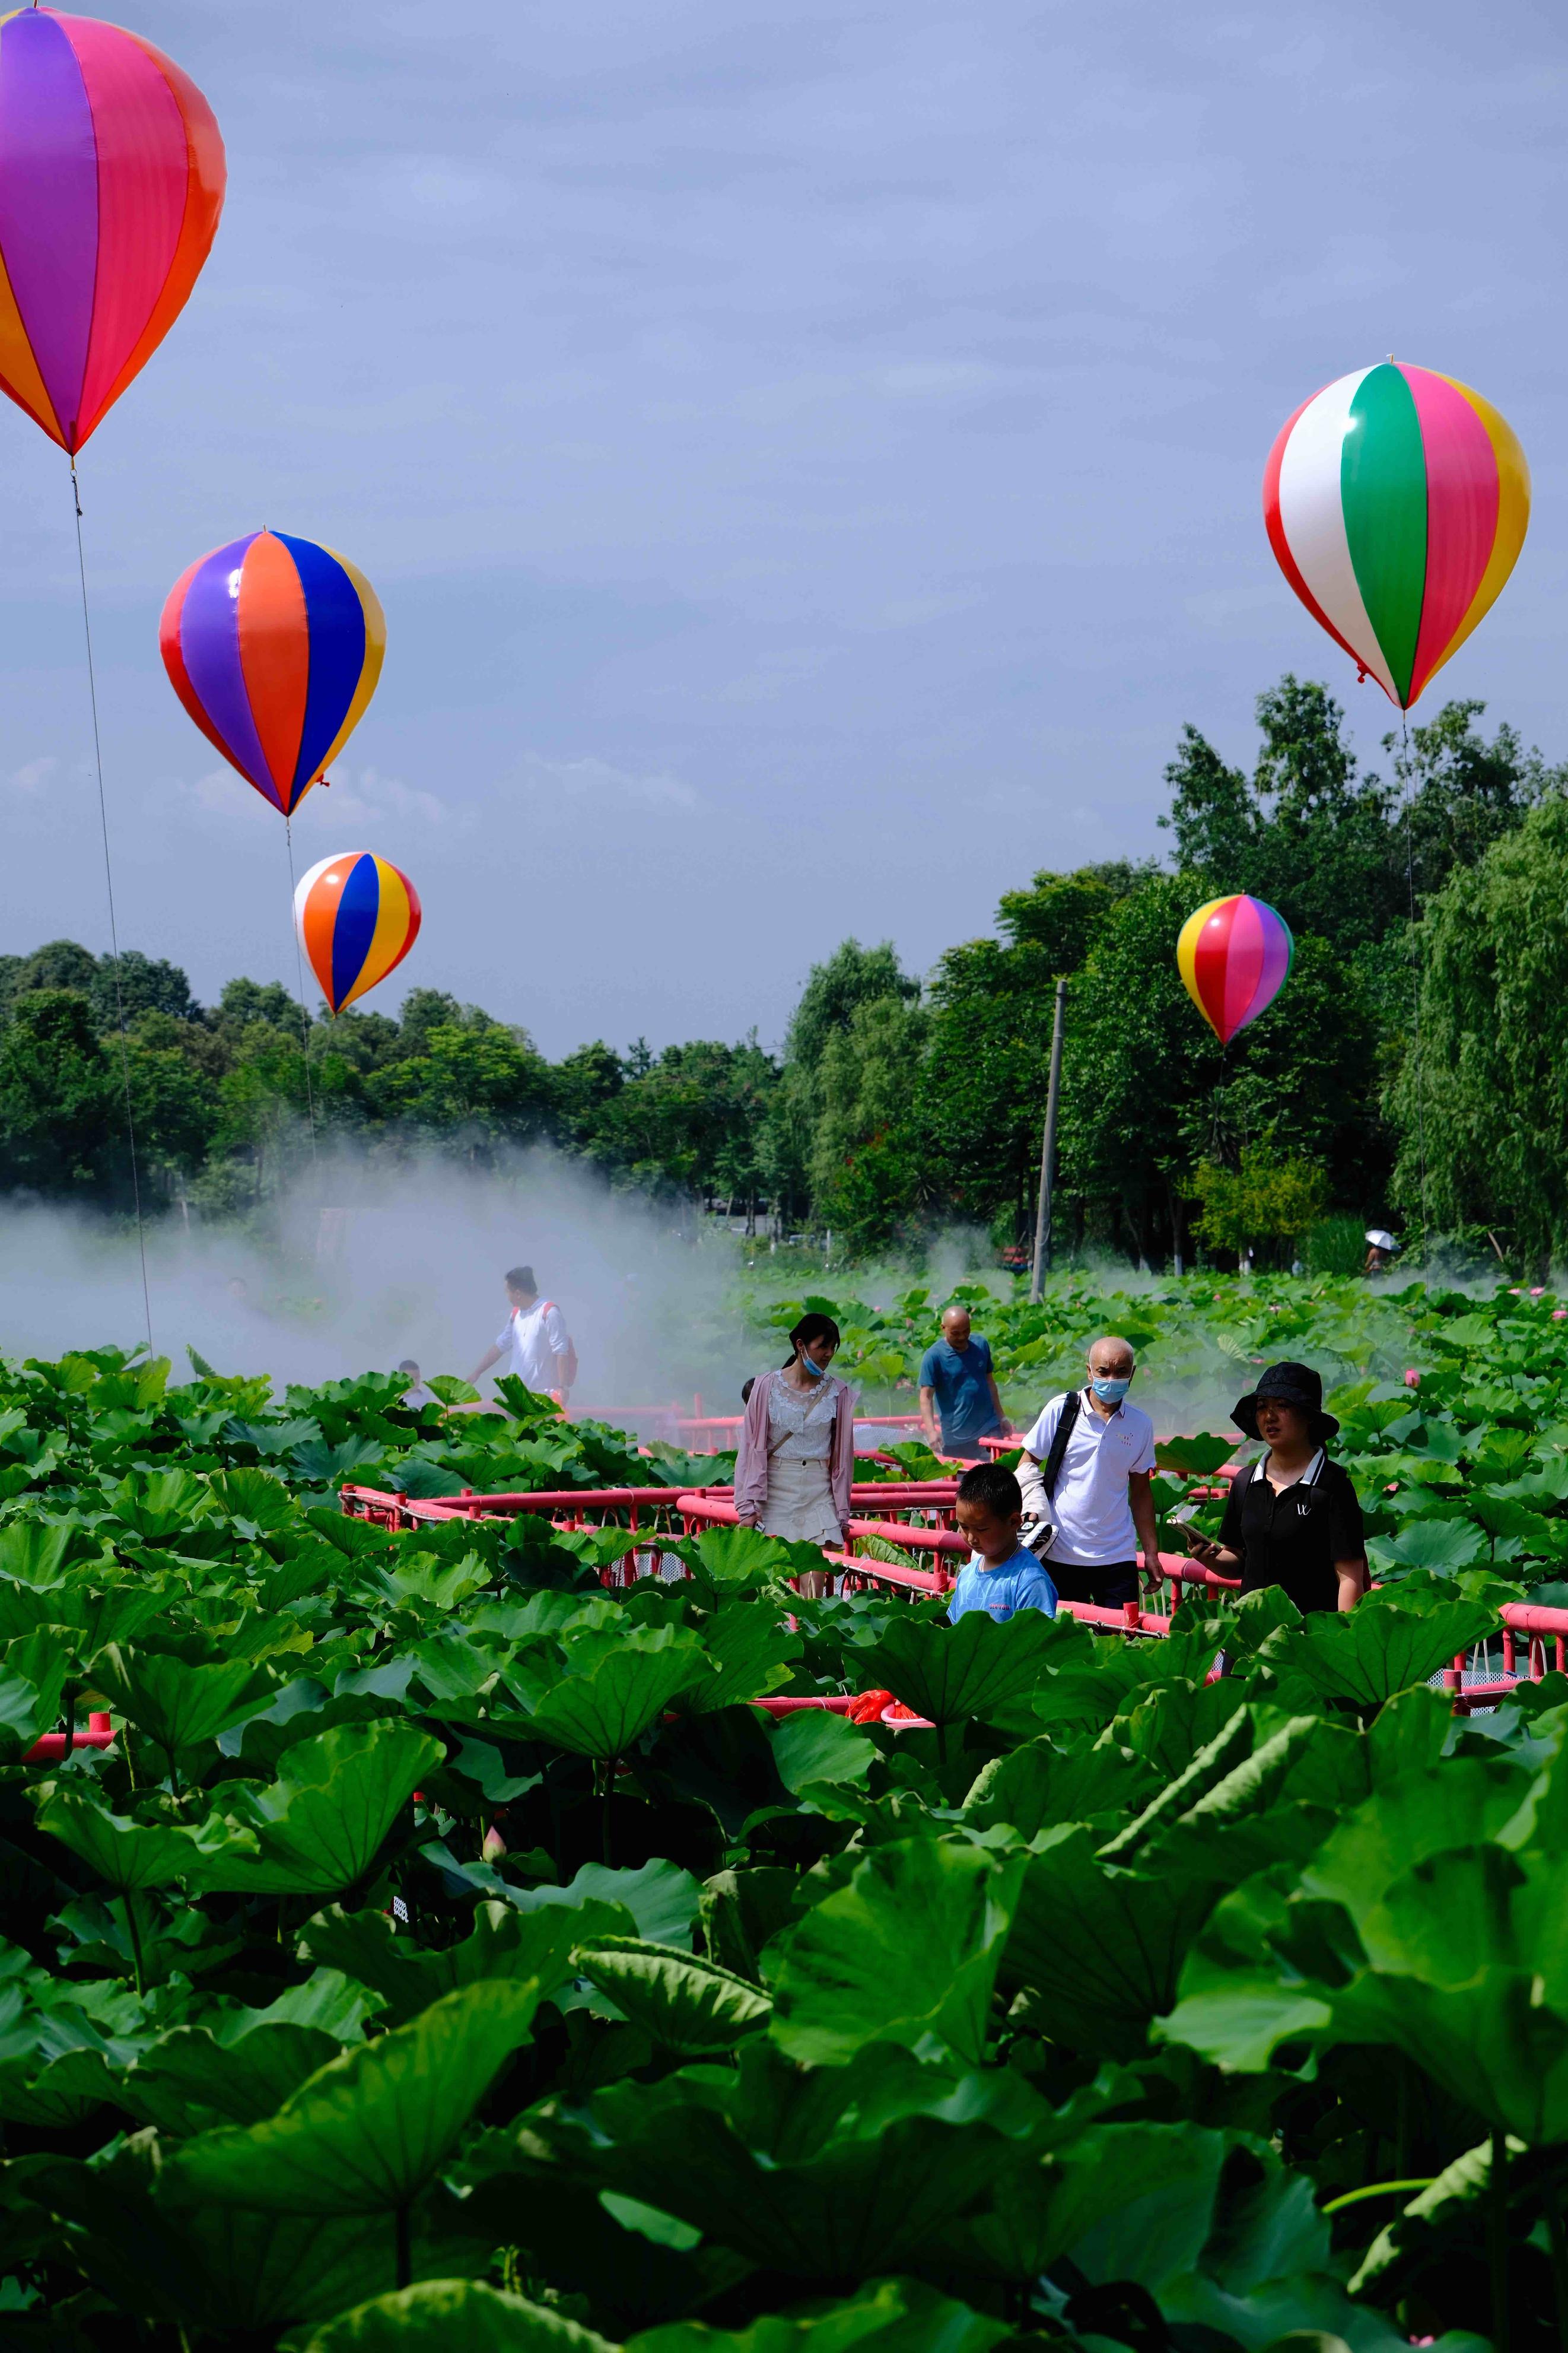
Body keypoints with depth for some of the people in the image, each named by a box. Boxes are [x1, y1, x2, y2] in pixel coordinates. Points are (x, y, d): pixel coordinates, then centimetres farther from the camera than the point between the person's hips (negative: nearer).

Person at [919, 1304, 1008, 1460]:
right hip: (956, 1436, -3)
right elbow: (926, 1397, -13)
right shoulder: (934, 1356, -10)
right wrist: (931, 1432, -26)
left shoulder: (981, 1346, 4)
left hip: (989, 1428, 3)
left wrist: (1001, 1417, 19)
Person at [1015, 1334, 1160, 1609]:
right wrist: (1033, 1509, -13)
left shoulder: (1140, 1425, 5)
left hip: (1117, 1556, 2)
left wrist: (1152, 1553, 11)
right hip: (1061, 1553, -2)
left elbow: (1141, 1491, 13)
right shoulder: (1062, 1409, -3)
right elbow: (1028, 1464, 4)